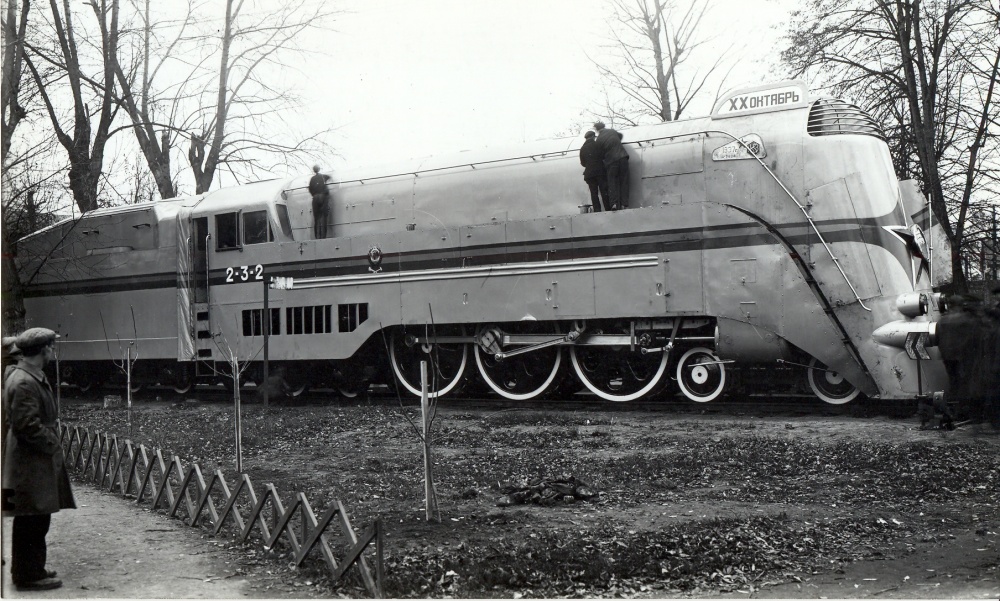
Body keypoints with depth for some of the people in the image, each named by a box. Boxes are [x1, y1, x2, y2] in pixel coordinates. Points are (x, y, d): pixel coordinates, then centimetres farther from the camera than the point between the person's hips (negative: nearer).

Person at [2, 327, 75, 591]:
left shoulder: (35, 377, 12)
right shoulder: (23, 383, -20)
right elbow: (27, 425, -24)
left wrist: (53, 443, 12)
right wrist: (53, 445, -14)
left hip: (39, 460, 10)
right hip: (31, 463, -10)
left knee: (36, 520, 18)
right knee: (33, 520, -2)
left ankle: (30, 568, 28)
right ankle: (28, 575, 7)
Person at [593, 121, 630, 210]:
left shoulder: (599, 139, -2)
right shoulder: (612, 131, 6)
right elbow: (620, 135, 28)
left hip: (611, 161, -2)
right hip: (622, 158, 2)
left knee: (613, 183, 4)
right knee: (623, 181, 4)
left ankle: (614, 203, -12)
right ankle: (624, 204, -2)